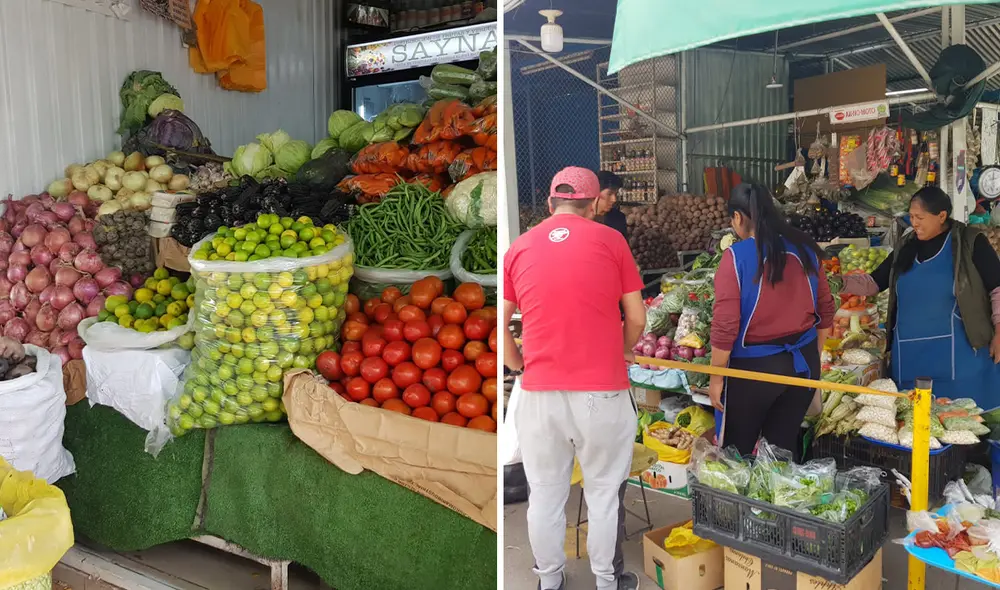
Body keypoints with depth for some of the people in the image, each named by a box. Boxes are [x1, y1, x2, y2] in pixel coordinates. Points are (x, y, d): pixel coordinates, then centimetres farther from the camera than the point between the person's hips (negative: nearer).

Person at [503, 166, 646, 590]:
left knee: (545, 496, 15)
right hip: (602, 393, -1)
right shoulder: (611, 240, -1)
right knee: (604, 494, 14)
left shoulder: (518, 247, 4)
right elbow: (637, 320, 2)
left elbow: (499, 325, 5)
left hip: (539, 394, 2)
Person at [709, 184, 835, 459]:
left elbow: (725, 326, -18)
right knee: (784, 446, 18)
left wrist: (716, 377, -7)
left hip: (754, 366, -5)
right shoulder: (804, 249, 1)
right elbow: (826, 309, 10)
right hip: (803, 363, 5)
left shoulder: (736, 256, -16)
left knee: (737, 451, 13)